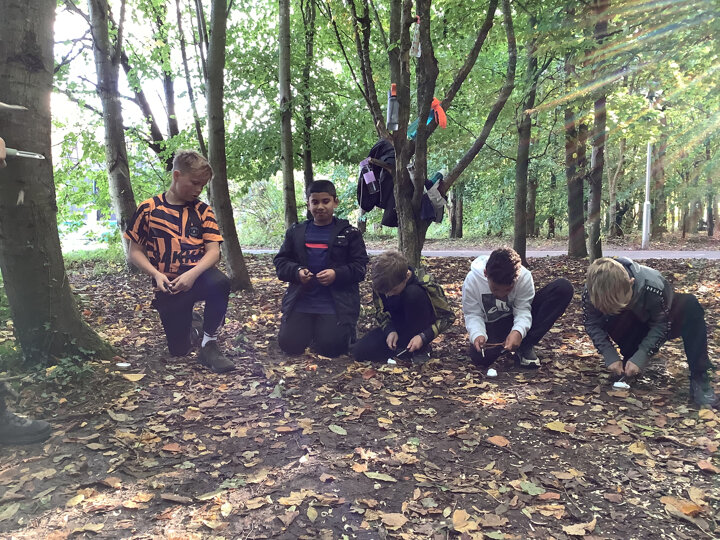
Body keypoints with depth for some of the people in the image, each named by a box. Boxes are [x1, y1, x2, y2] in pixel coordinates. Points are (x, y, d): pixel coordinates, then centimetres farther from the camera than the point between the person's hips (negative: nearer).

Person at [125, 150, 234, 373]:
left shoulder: (202, 210, 2)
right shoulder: (149, 209, -2)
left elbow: (213, 251, -7)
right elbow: (134, 252, 1)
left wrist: (192, 274, -25)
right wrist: (156, 275, -17)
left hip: (197, 277, 0)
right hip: (168, 286, 0)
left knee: (220, 282, -38)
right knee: (179, 350, 5)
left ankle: (209, 345, -19)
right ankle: (193, 324, 41)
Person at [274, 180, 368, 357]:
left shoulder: (349, 233, 2)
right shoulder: (296, 232, 10)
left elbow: (360, 267, -2)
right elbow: (280, 262, 8)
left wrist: (337, 274, -20)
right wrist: (297, 271, -13)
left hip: (336, 303, -3)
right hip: (301, 301, 3)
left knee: (330, 347, -13)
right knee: (289, 344, -7)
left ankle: (345, 329, 21)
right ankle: (310, 328, 25)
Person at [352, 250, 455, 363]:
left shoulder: (425, 283, -27)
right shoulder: (381, 284, -17)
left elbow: (448, 316, -17)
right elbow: (380, 311, -1)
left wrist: (423, 337, -28)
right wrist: (390, 331, -21)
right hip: (395, 326, 3)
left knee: (413, 293, -34)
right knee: (360, 352, -19)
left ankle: (421, 349, -17)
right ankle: (404, 344, 4)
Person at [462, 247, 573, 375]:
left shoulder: (524, 276, -22)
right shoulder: (472, 280, -23)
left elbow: (523, 310, -19)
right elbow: (473, 315, -16)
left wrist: (518, 331, -41)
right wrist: (477, 335, -37)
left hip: (518, 322, 2)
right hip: (492, 326, -2)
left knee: (564, 288, -20)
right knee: (480, 356, -36)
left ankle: (526, 346, -16)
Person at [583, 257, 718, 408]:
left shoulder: (653, 286, -37)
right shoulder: (590, 292, -31)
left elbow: (661, 325, -24)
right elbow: (592, 324, -18)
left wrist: (641, 357, -32)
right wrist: (610, 356, -28)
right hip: (632, 330, 1)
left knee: (690, 304, -32)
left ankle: (699, 378, -31)